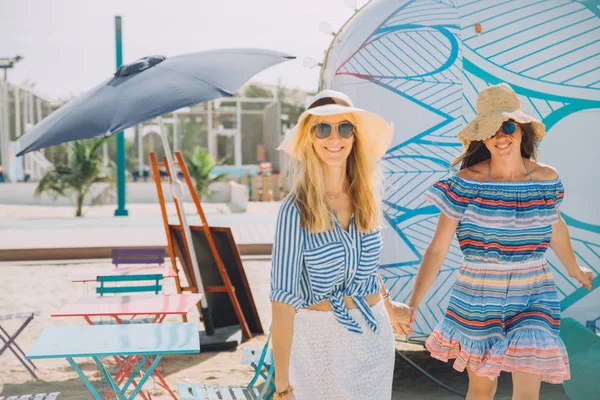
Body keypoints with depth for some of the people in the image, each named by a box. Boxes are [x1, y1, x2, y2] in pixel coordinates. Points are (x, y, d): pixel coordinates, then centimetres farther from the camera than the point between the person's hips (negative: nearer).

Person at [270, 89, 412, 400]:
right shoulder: (296, 210, -18)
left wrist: (388, 306, 28)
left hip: (374, 333, 5)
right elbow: (283, 299, -20)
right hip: (318, 338, -4)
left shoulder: (367, 198, -1)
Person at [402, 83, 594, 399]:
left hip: (533, 299, 2)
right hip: (477, 302, -2)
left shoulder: (547, 179, -3)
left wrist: (573, 269, 34)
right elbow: (437, 248, -13)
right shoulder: (467, 182, -13)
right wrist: (413, 304, -20)